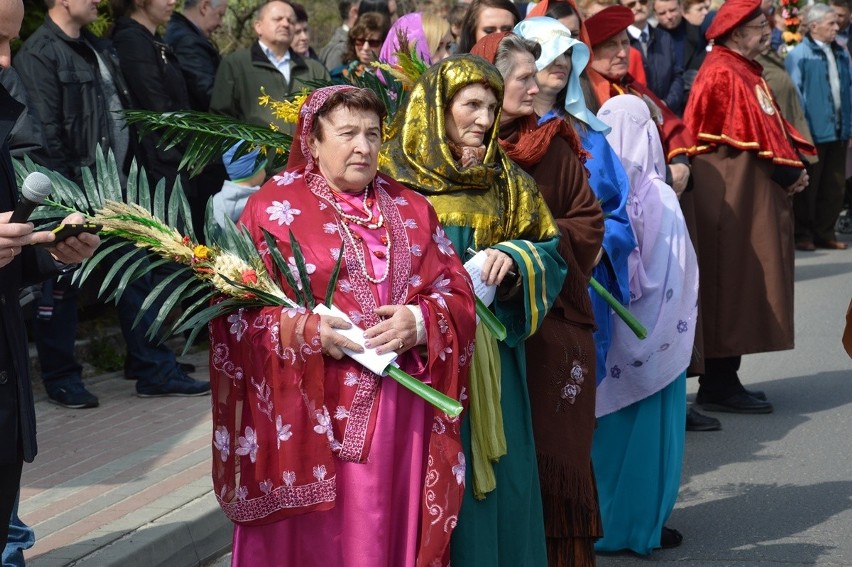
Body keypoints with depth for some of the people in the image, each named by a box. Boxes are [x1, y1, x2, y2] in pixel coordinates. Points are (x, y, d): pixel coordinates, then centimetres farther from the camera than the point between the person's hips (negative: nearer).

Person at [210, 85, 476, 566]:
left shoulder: (412, 209, 13)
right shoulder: (273, 207, 0)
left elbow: (458, 292, 8)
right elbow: (238, 309, -5)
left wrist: (420, 322, -12)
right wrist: (308, 331, -19)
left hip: (401, 413, 4)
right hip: (311, 413, -3)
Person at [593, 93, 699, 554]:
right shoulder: (657, 196, -16)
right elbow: (675, 277, -13)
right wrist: (679, 327, -1)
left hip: (594, 334, 4)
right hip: (647, 340, -4)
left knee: (600, 424, 16)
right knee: (644, 426, 9)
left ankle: (594, 520, 24)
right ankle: (640, 526, 16)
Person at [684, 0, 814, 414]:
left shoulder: (743, 70, 17)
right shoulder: (723, 73, -14)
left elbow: (769, 127, 17)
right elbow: (751, 137, -18)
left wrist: (793, 164, 2)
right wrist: (788, 173, -12)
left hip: (751, 194, 10)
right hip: (734, 192, -10)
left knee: (739, 287, 12)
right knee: (732, 285, -5)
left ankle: (721, 381, 18)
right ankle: (719, 385, 1)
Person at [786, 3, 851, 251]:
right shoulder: (799, 55, -10)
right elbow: (794, 95, -12)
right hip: (813, 131, -6)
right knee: (808, 187, 4)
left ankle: (825, 233, 21)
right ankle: (803, 235, 14)